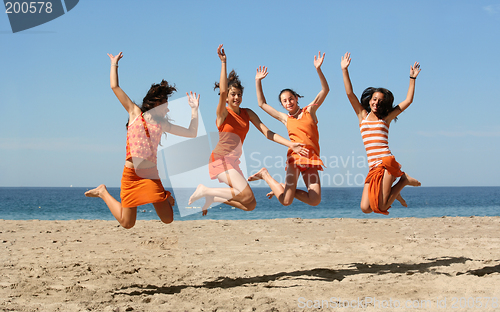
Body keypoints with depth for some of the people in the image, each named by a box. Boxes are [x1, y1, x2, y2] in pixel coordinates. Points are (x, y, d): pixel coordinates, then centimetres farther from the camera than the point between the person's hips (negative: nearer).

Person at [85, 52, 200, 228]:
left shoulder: (163, 124, 15)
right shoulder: (135, 113, 6)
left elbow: (192, 133, 15)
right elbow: (114, 86, 5)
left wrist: (194, 109, 17)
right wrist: (114, 64, 14)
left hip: (151, 174, 3)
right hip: (132, 173, -3)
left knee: (168, 219, -6)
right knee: (127, 223, -1)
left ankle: (166, 197, 28)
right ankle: (103, 192, 22)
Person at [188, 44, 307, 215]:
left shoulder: (247, 113, 10)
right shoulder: (222, 113, -6)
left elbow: (267, 132, 4)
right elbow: (222, 91, -26)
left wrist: (290, 144, -8)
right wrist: (223, 62, -30)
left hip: (233, 162, 7)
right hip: (221, 159, -7)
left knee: (250, 206, 4)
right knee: (247, 196, -23)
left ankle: (211, 197, 19)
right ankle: (206, 191, -7)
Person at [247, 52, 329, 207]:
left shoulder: (309, 110, 16)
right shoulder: (285, 118, 17)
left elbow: (325, 90, 7)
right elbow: (262, 104, 23)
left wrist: (318, 69, -5)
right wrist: (258, 81, 18)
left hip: (312, 159, 1)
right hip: (295, 156, -1)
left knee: (315, 200, -10)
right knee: (286, 201, -14)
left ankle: (284, 189, 16)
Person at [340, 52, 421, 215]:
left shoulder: (386, 118, 11)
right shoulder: (362, 115, 15)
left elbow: (408, 101, 13)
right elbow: (350, 93, 8)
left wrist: (412, 78, 12)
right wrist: (344, 70, 3)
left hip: (386, 162, -3)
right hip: (373, 167, 3)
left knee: (381, 207, -13)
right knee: (366, 208, -8)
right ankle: (392, 192, 22)